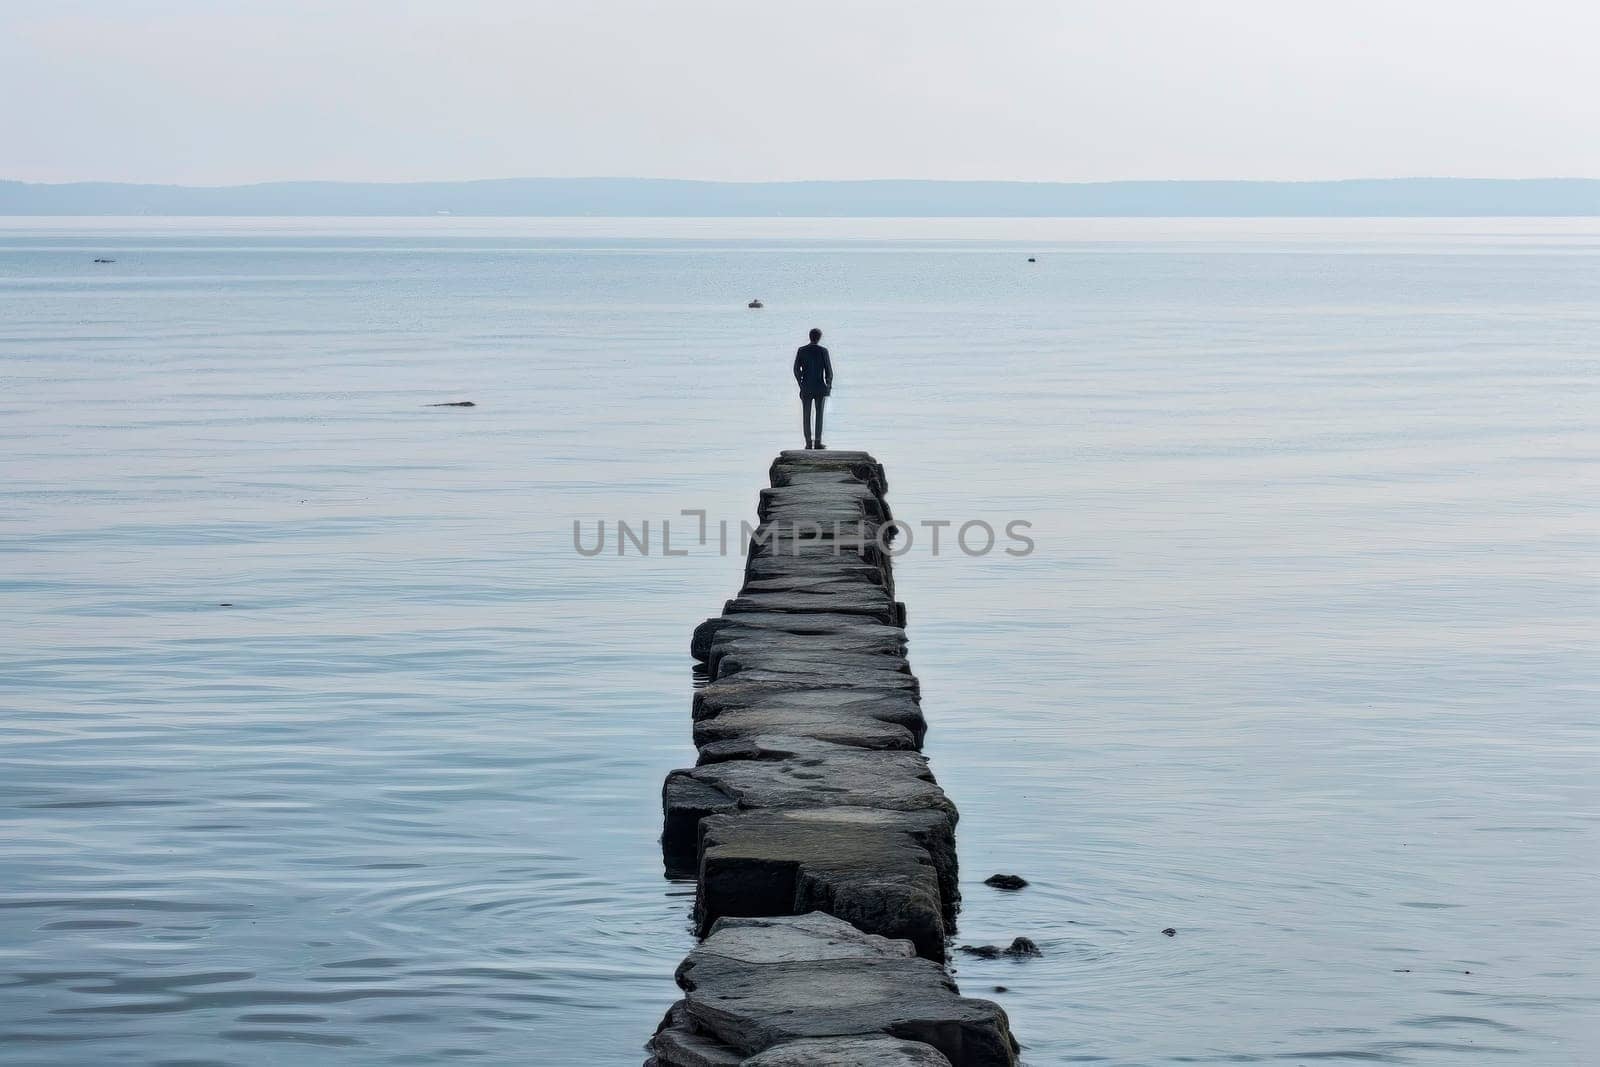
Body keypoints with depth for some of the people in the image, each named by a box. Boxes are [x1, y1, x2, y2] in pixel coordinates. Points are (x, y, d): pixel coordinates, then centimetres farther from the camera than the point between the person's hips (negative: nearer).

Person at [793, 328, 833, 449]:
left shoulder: (801, 350, -1)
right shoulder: (823, 351, -6)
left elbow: (796, 369, 0)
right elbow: (829, 370, -5)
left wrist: (801, 384, 13)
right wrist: (829, 385, 9)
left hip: (806, 388, 1)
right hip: (820, 387, -1)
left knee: (806, 416, 5)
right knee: (819, 415, 3)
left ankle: (808, 442, 1)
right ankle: (817, 442, -3)